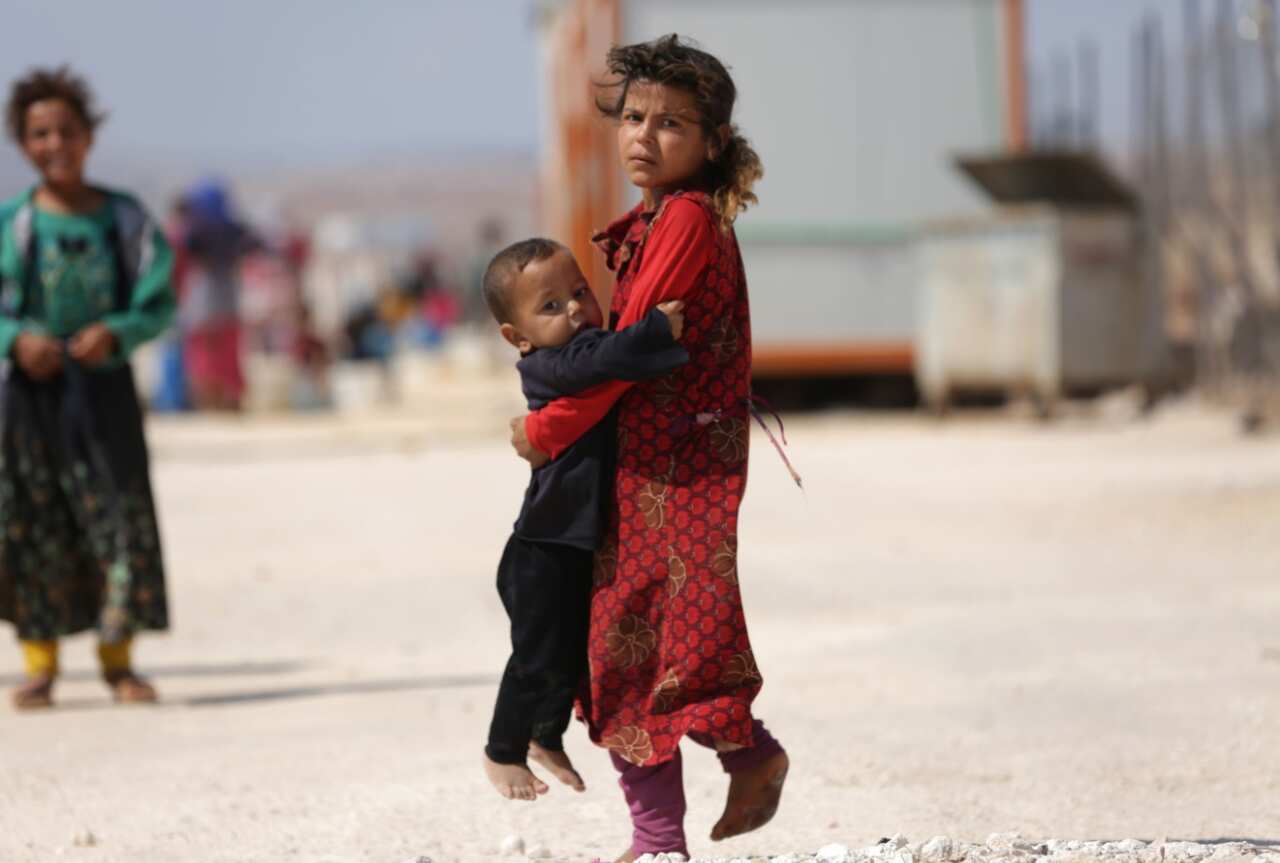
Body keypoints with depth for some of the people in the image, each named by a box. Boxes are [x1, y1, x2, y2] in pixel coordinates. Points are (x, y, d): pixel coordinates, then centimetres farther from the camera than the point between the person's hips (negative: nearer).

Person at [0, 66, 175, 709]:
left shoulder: (124, 220, 3)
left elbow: (158, 305, 3)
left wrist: (115, 333, -15)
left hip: (104, 386, 1)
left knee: (120, 521, -3)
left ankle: (118, 660, 9)